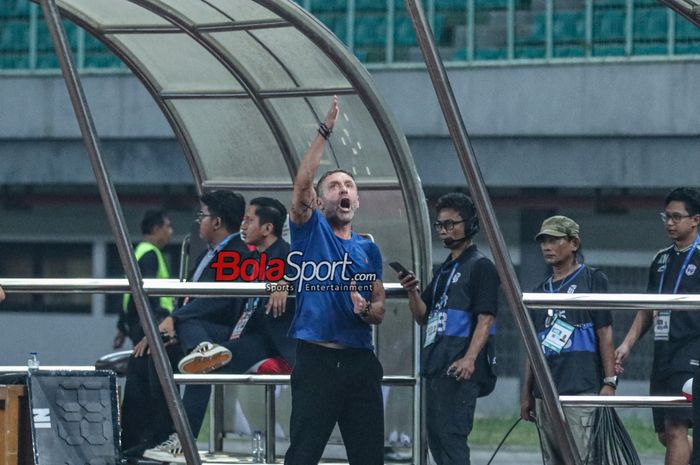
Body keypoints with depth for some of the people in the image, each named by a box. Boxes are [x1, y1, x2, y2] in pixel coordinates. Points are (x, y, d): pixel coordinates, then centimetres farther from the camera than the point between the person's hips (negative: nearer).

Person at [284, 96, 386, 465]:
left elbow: (380, 309, 16)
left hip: (359, 361, 4)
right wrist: (325, 131, -20)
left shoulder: (368, 249, 16)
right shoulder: (310, 230, 4)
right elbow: (301, 184, -14)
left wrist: (365, 310, -9)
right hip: (316, 360, -4)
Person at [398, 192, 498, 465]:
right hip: (435, 366, 10)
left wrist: (470, 358, -26)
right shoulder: (444, 270, 23)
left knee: (451, 435, -17)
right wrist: (413, 293, 3)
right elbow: (423, 317, 24)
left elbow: (486, 318, -13)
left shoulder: (480, 267, -4)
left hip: (460, 369, -10)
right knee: (436, 439, 10)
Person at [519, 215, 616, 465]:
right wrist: (526, 394, 18)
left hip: (583, 390, -7)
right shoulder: (541, 290, 20)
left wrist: (609, 382, -11)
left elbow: (605, 334, -3)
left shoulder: (592, 280, 3)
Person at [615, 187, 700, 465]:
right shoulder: (661, 260, 18)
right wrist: (628, 343, 14)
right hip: (663, 355, 8)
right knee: (665, 434, 8)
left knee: (676, 428, -15)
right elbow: (648, 309, 22)